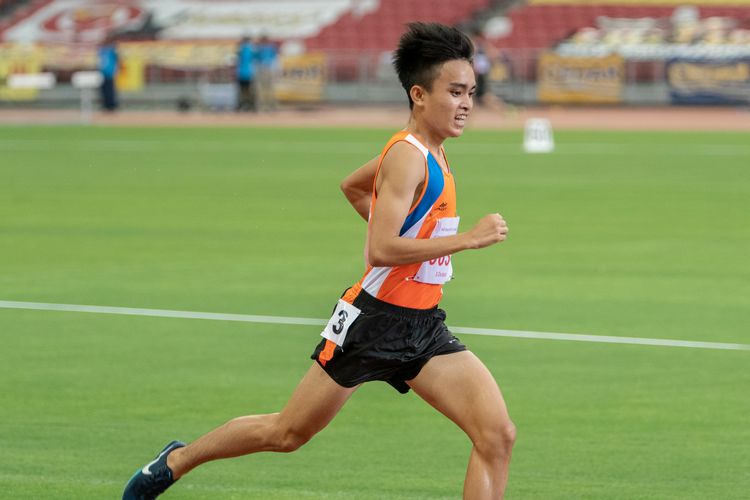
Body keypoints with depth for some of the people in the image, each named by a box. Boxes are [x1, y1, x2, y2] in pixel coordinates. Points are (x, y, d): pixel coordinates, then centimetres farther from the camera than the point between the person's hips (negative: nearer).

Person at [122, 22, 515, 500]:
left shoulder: (431, 153, 10)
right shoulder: (407, 156, -18)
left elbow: (353, 185, 27)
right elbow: (380, 250, -28)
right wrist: (468, 238, -26)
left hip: (424, 327, 8)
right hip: (372, 321, -8)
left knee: (498, 435, -9)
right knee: (288, 432, 7)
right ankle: (178, 460, 31)